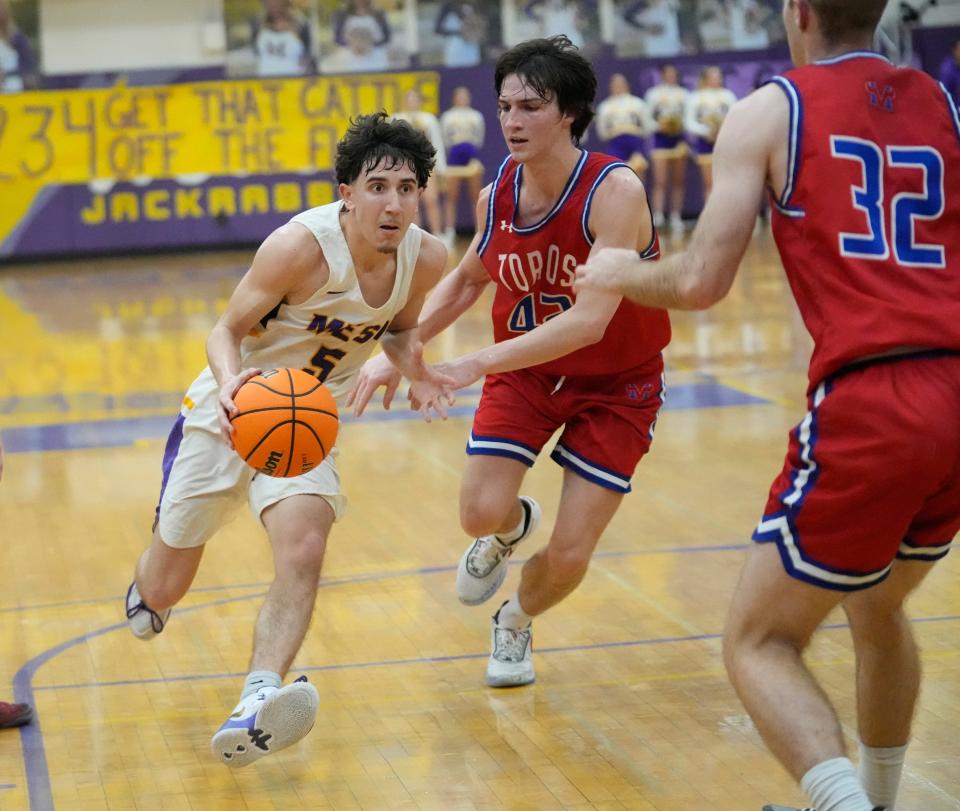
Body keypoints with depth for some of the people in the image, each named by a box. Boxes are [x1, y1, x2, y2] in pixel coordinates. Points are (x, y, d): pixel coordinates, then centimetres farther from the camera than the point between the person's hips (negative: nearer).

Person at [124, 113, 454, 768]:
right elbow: (227, 329, -17)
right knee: (162, 593, 10)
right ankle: (145, 582, 49)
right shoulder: (301, 245, -27)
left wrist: (416, 370, -13)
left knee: (303, 553, -29)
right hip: (228, 411, -3)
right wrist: (231, 379, -39)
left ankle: (256, 705, -37)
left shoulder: (427, 258, -12)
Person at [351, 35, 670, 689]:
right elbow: (466, 280, 11)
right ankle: (513, 526, 24)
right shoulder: (496, 197, -11)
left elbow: (590, 320, -37)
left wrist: (476, 364, -42)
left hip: (615, 384, -4)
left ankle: (516, 623, 29)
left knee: (568, 558, -6)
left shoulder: (616, 191, -29)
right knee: (481, 512, -15)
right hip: (524, 369, 4)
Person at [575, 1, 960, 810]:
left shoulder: (770, 111, 3)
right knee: (878, 608, 30)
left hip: (869, 407, -5)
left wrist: (618, 272, 18)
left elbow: (699, 283, -2)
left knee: (759, 643, 7)